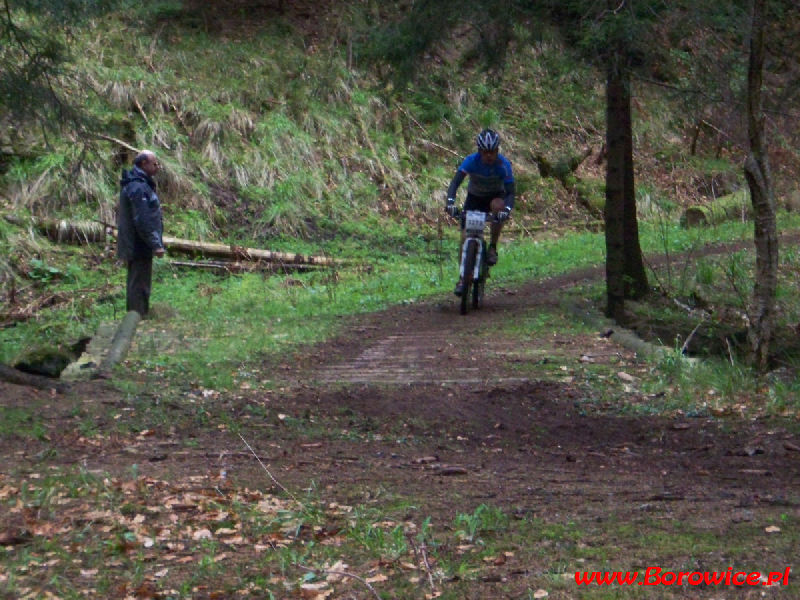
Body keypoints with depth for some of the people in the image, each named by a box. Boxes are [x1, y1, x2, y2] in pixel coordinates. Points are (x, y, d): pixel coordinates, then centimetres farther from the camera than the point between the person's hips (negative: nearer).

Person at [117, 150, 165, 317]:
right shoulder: (138, 188, -21)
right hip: (140, 246, -11)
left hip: (133, 245, 11)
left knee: (136, 283, 18)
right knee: (140, 284, -5)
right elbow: (142, 221, -25)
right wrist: (155, 244, -23)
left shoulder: (133, 183, 13)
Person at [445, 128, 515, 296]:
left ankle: (493, 247, -19)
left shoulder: (503, 164, -27)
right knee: (465, 237, -10)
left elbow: (510, 192, -30)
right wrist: (450, 202, -52)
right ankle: (462, 278, 5)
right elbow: (455, 182, -34)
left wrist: (507, 209, -50)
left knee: (498, 206, -38)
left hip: (496, 196, -1)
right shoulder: (471, 161, -26)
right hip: (474, 197, 1)